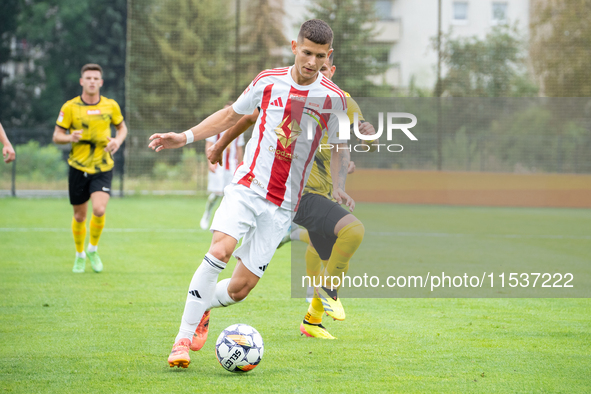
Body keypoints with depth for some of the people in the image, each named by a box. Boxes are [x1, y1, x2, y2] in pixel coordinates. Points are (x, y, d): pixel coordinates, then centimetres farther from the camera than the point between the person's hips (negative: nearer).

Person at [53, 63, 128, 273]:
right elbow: (57, 135, 0)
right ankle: (80, 254, 32)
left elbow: (122, 127, 17)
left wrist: (118, 140, -5)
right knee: (79, 216, 8)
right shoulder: (70, 107, -4)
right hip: (78, 167, 0)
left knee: (99, 210, -20)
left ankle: (93, 249, 6)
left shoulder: (111, 106, 0)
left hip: (103, 167, 0)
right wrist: (70, 137, -22)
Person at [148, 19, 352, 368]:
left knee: (240, 289, -4)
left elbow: (340, 149, 9)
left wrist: (339, 187, -8)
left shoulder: (333, 98, -3)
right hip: (247, 185, 0)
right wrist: (185, 137, 10)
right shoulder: (268, 82, 1)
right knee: (220, 250, -27)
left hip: (282, 205, 0)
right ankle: (184, 337, -17)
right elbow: (232, 114, 17)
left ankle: (202, 308, 31)